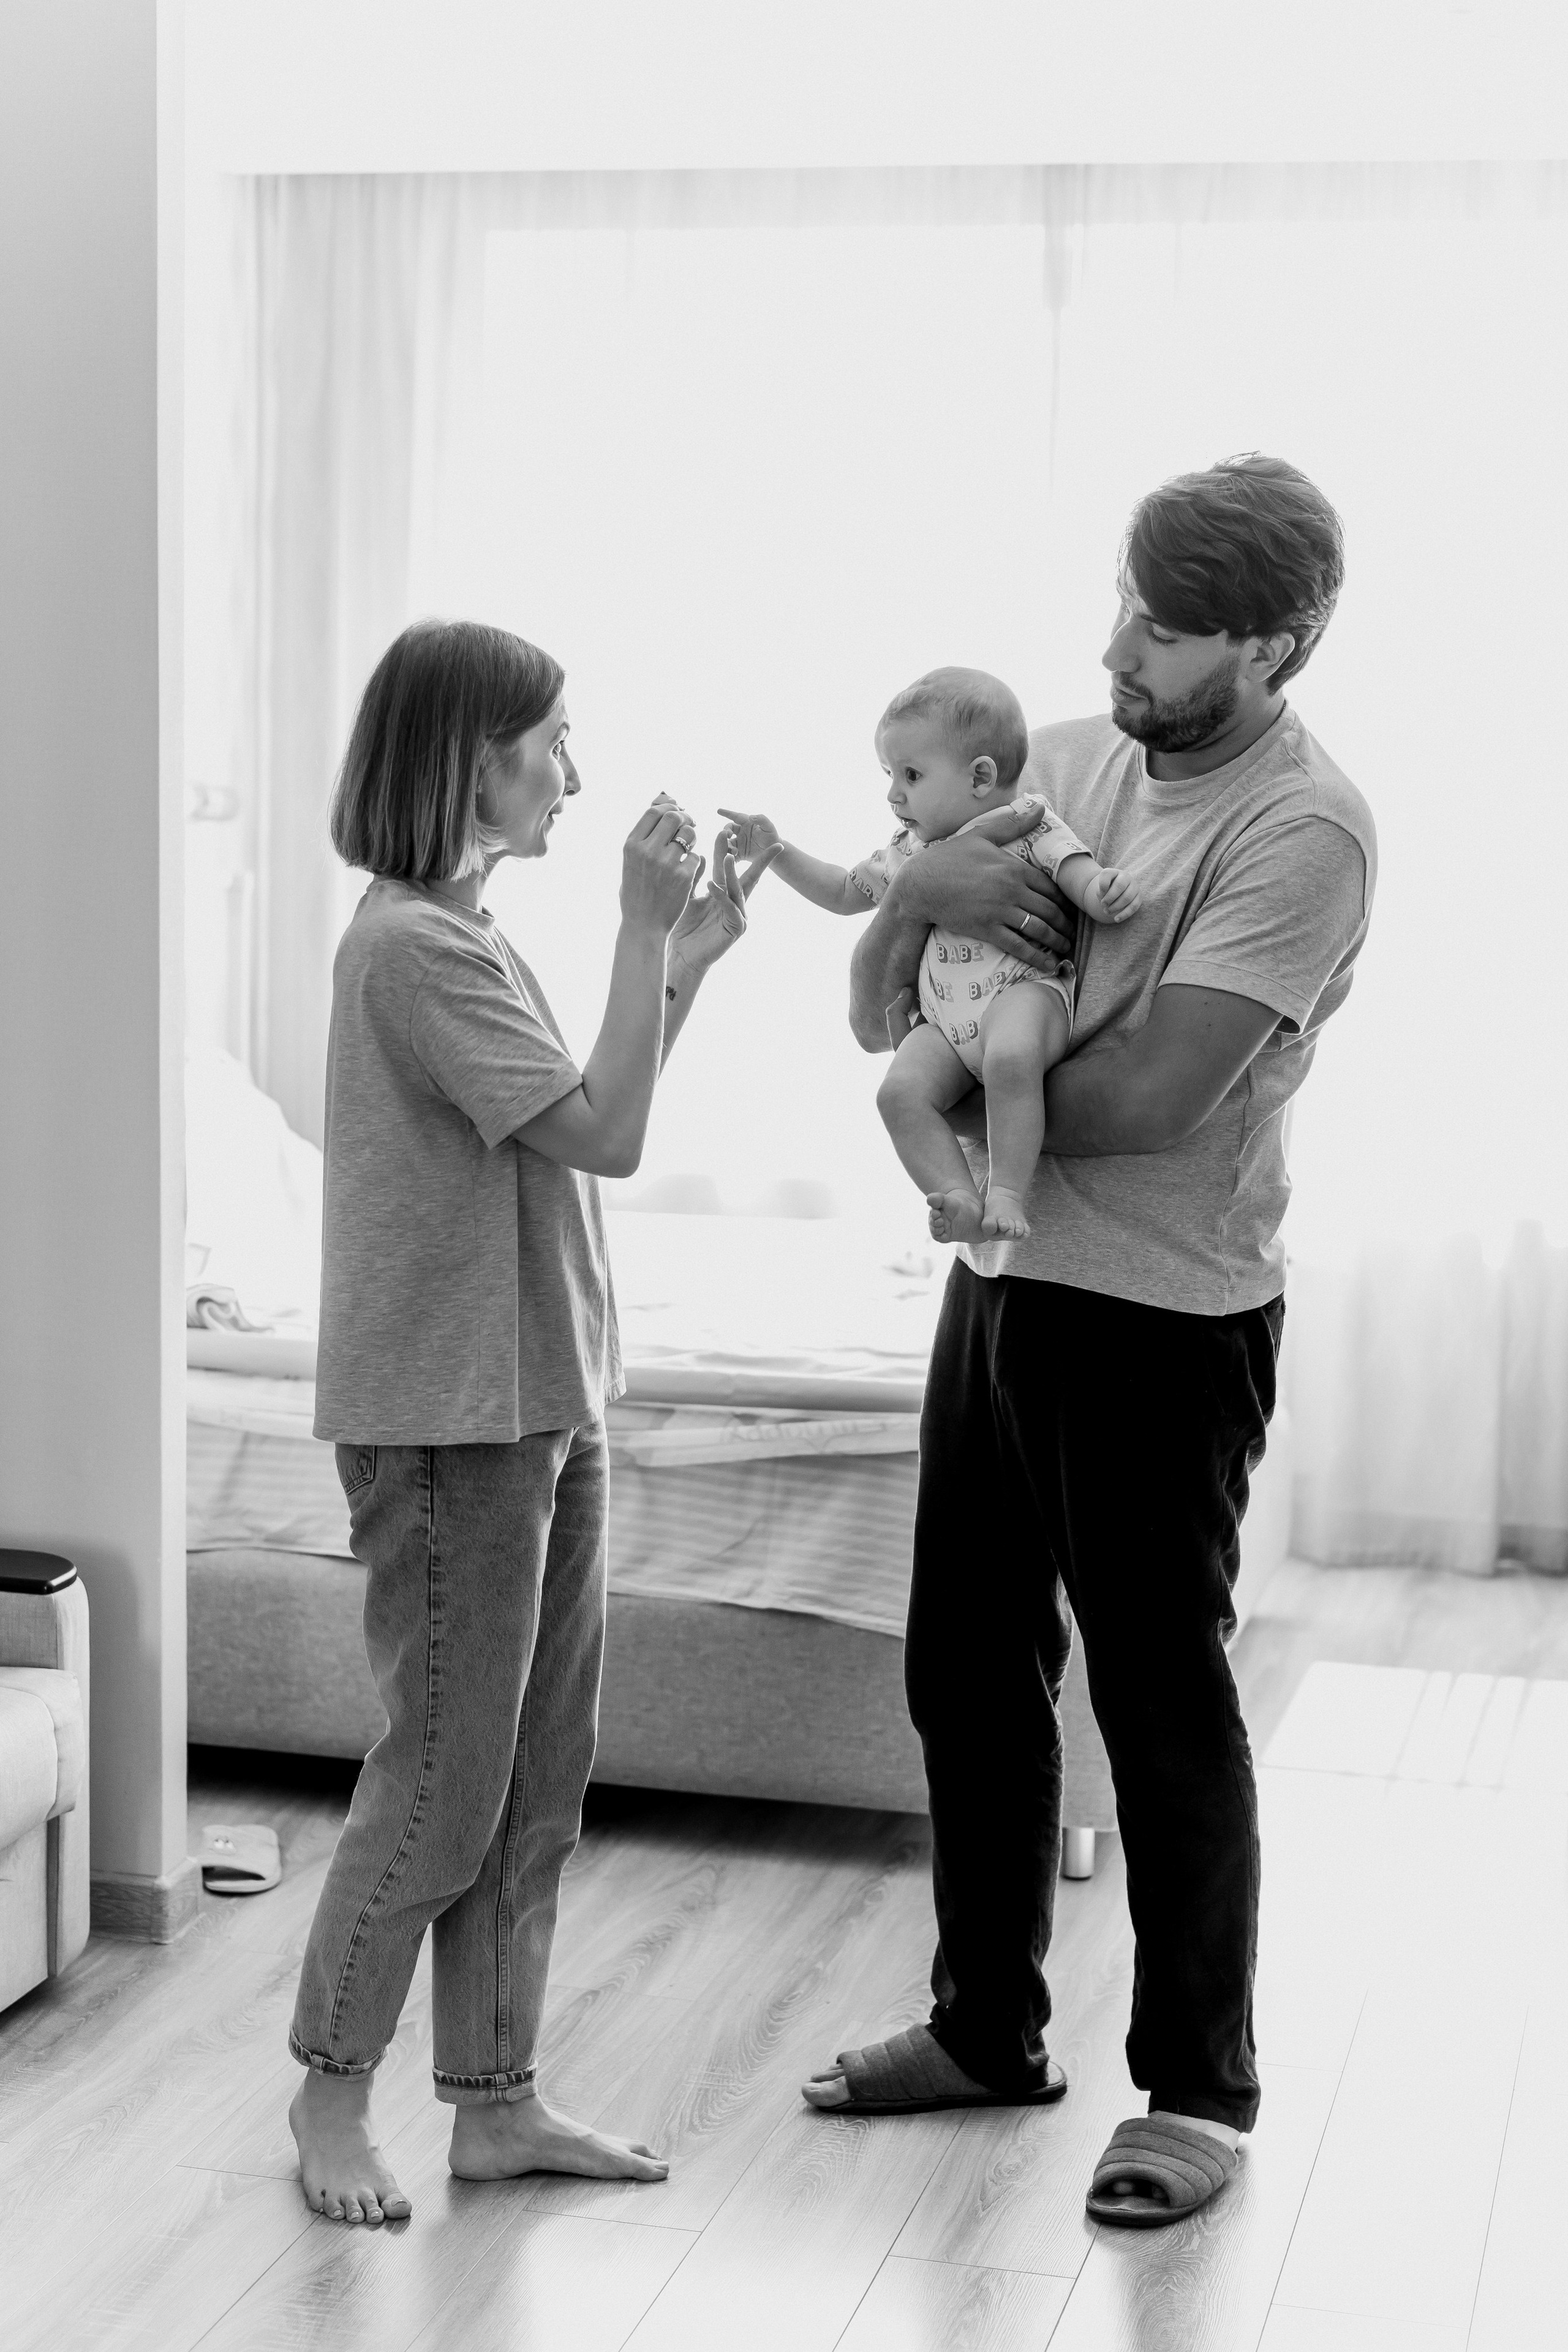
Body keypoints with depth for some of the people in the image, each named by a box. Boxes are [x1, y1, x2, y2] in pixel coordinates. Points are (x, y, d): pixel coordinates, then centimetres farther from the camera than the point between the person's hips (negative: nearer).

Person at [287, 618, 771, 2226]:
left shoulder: (464, 932, 14)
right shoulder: (411, 941, -16)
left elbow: (590, 1134, 15)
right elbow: (604, 1135, -20)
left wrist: (685, 963, 9)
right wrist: (644, 935, -16)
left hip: (543, 1403, 10)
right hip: (447, 1420, -10)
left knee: (536, 1782, 12)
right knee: (443, 1777, -1)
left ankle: (495, 2104, 20)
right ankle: (330, 2092, 14)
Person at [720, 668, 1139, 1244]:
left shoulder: (1032, 828, 3)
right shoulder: (910, 852, 19)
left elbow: (1089, 886, -4)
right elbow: (845, 893, 31)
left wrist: (1107, 890, -29)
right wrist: (777, 851, 21)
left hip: (1027, 992, -5)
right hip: (944, 1020, 5)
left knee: (1009, 1057, -38)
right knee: (901, 1092, -23)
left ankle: (1006, 1193, -30)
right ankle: (959, 1200, -29)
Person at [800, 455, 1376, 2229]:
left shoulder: (1300, 832, -16)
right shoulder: (1060, 763, 6)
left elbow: (1148, 1094, -24)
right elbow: (877, 1017, 6)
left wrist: (958, 1098, -8)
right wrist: (919, 893, -16)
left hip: (1164, 1321, -7)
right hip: (1001, 1280, 7)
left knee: (1160, 1703, 2)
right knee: (968, 1676, 15)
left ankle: (1197, 2092, 17)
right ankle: (989, 2027, 32)